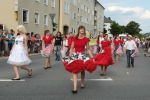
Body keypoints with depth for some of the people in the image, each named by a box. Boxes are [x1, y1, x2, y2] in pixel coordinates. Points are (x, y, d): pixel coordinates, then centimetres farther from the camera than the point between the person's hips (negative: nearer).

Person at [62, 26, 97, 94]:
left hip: (82, 55, 1)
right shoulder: (74, 39, 2)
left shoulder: (86, 39, 1)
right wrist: (70, 55, -11)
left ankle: (82, 83, 37)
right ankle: (75, 88, -13)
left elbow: (88, 49, 4)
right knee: (74, 71, -9)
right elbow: (72, 48, 4)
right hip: (75, 55, 0)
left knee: (82, 70, 12)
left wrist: (92, 57, -1)